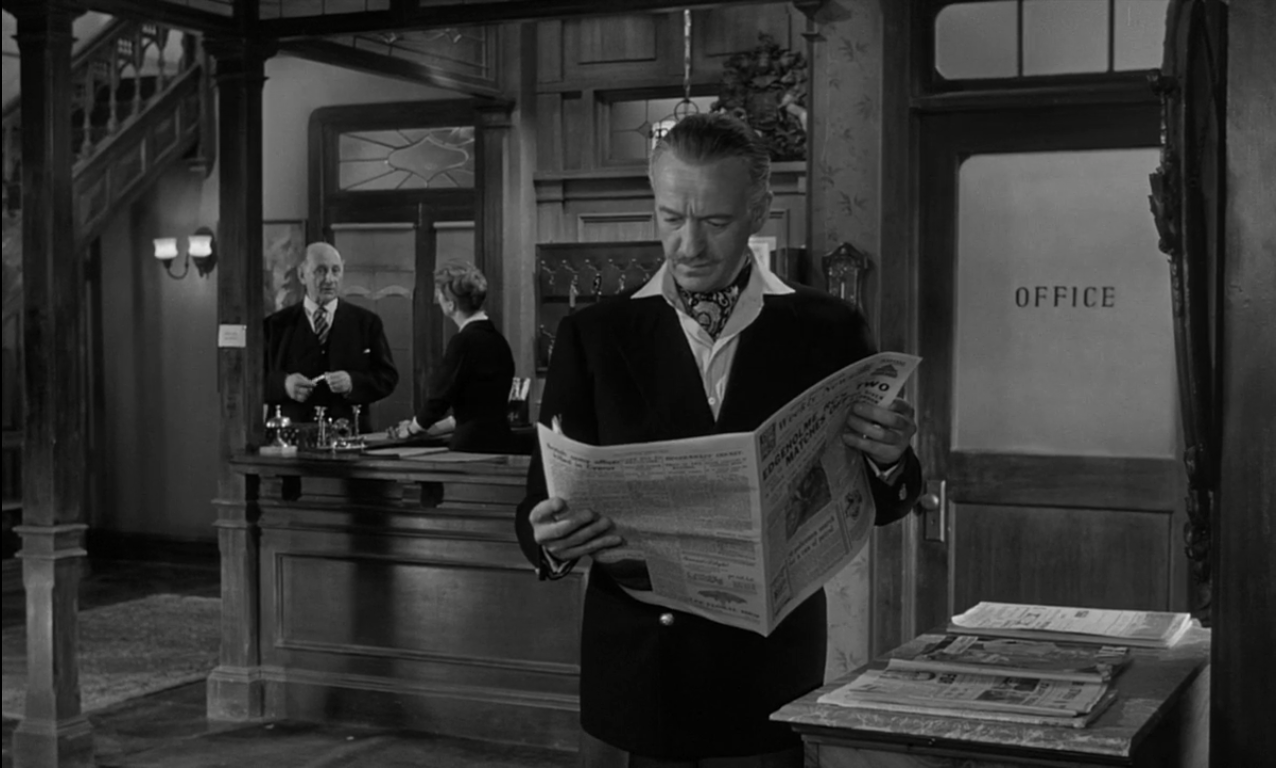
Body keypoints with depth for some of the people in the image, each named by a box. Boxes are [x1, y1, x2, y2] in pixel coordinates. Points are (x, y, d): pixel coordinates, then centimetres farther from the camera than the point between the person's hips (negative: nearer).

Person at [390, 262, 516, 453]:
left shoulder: (464, 341, -14)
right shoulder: (496, 339, 11)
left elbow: (441, 396, -9)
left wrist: (412, 427, 9)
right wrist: (435, 427, 25)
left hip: (473, 445, -8)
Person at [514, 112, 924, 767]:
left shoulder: (827, 331, 0)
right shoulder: (593, 336, 0)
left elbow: (869, 508, 5)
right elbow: (542, 502, -1)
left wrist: (889, 462, -17)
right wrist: (548, 540, -23)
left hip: (769, 687, 0)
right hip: (631, 683, 1)